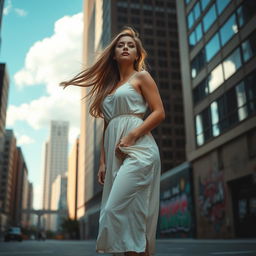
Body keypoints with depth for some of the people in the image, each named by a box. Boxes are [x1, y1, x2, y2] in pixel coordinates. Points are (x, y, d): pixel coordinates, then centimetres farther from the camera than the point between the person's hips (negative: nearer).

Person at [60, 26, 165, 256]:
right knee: (129, 213, 3)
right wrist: (103, 162, 12)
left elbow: (159, 112, -3)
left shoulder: (141, 77, 9)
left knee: (118, 209, -17)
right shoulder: (109, 86, 25)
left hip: (138, 150, -6)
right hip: (115, 155, 6)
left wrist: (131, 136, -15)